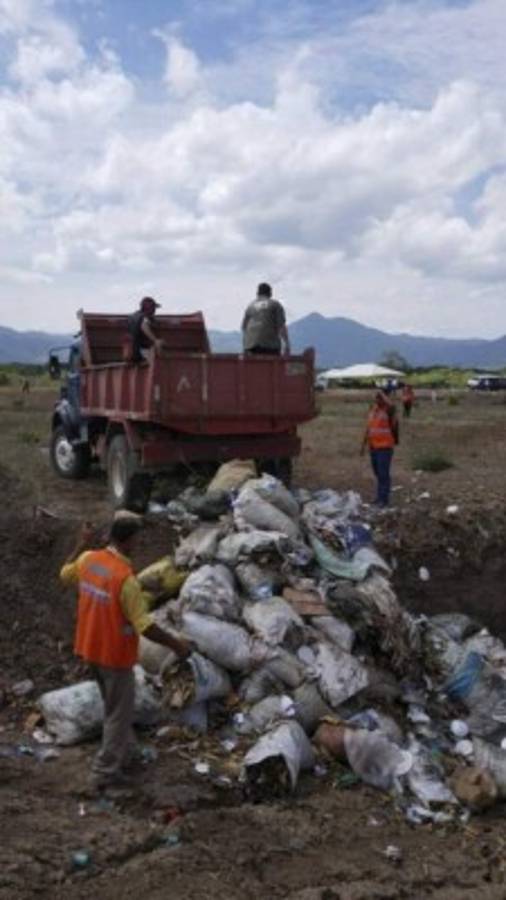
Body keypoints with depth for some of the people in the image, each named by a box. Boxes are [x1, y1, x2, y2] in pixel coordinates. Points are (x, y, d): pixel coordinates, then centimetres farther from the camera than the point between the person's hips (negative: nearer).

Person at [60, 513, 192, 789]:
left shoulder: (88, 559, -8)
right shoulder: (125, 578, -30)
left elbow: (65, 575, 16)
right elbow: (144, 626, -27)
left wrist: (81, 545, 23)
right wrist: (175, 644, -15)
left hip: (90, 650, 8)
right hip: (115, 655, -8)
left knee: (114, 706, 26)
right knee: (119, 713, 11)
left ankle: (125, 753, 42)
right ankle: (106, 771, 21)